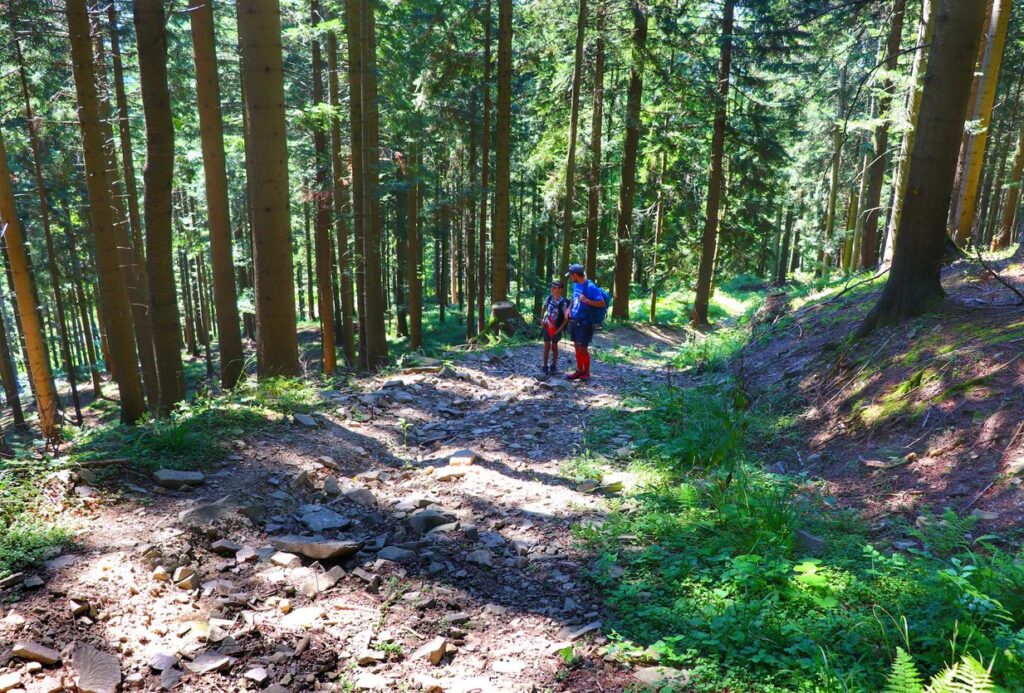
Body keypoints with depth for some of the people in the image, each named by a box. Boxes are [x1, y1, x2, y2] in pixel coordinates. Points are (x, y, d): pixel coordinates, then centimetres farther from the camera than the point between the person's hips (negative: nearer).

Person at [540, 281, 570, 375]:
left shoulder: (563, 302, -17)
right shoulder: (549, 298, -3)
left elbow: (566, 318, -12)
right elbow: (544, 308, 15)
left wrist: (559, 329, -13)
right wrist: (542, 320, 8)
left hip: (556, 328, -3)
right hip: (546, 325, 3)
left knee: (554, 347, 9)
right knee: (546, 346, 7)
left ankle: (553, 366, 23)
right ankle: (545, 366, 15)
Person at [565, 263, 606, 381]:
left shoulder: (590, 287, -17)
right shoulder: (575, 285, 7)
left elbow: (602, 304, -19)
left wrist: (586, 301, -29)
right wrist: (569, 308, 7)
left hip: (584, 322, -7)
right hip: (574, 321, 7)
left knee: (583, 349, 0)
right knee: (577, 347, 13)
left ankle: (586, 373, 14)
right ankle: (579, 371, 24)